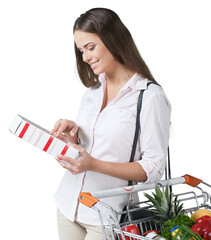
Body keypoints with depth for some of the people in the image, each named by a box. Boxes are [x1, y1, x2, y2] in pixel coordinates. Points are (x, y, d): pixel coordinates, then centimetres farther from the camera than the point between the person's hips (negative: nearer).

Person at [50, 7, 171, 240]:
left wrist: (94, 164, -22)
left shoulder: (150, 97, -13)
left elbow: (153, 168, -14)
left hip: (107, 215, -6)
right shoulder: (92, 90, 9)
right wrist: (72, 138, -6)